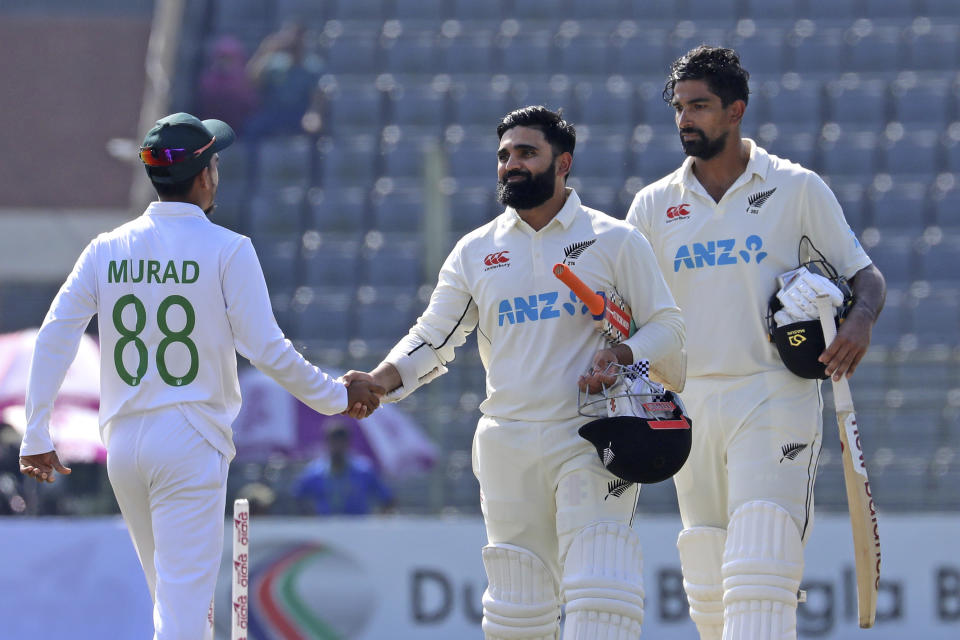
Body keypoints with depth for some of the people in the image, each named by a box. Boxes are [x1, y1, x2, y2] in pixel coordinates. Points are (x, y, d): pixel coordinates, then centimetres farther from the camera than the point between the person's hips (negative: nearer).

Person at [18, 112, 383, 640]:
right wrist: (336, 397, 2)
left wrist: (36, 436, 4)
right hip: (190, 439, -5)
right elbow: (266, 348, -11)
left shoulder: (106, 250, 5)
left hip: (123, 440, 5)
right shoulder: (226, 250, -7)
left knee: (173, 592, 20)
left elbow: (53, 339, 0)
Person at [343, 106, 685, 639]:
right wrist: (380, 382, -7)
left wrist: (621, 356, -15)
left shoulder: (614, 240, 3)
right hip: (507, 443, 3)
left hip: (591, 439, -3)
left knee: (599, 595, -16)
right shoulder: (476, 251, 11)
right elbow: (432, 338, 11)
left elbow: (666, 328, 6)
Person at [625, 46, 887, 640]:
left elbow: (865, 275, 6)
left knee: (759, 579, -18)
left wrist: (861, 319, -17)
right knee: (708, 587, 5)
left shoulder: (797, 189, 3)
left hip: (776, 397, -4)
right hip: (691, 405, 4)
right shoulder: (654, 205, 11)